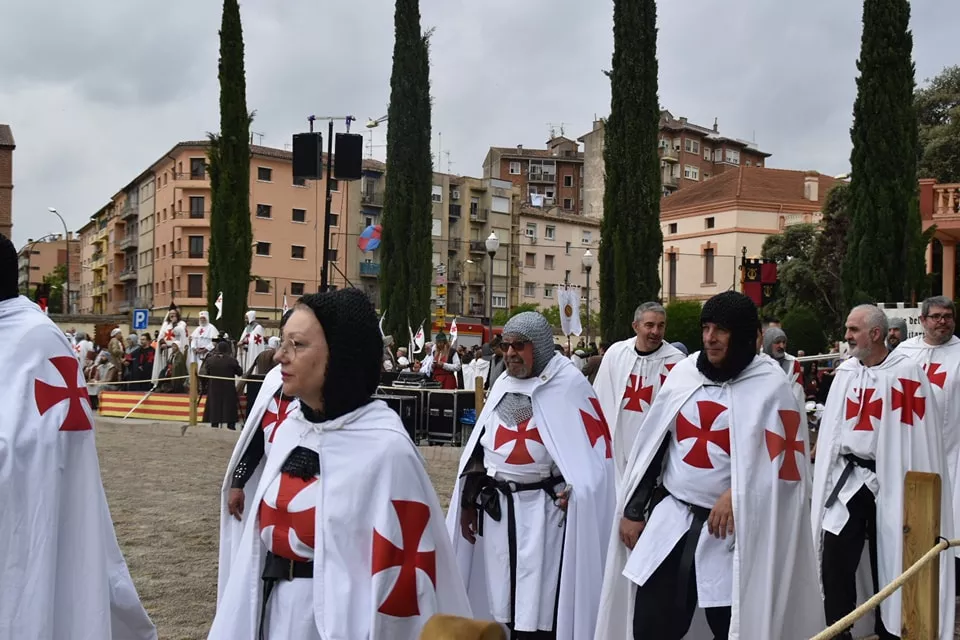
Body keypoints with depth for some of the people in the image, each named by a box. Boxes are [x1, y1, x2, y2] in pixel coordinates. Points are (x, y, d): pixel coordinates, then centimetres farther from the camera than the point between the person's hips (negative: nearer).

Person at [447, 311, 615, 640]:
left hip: (544, 509, -6)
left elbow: (590, 451, -10)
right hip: (497, 508, 6)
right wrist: (468, 501, 15)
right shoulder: (503, 385, 13)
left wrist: (574, 489, -22)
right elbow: (480, 447, 16)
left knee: (539, 607, -6)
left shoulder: (569, 385, -7)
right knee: (502, 600, 13)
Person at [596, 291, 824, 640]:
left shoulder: (770, 385, -5)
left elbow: (780, 460, -8)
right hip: (669, 516, 4)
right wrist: (634, 509, 10)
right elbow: (652, 445, 11)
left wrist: (737, 493, -20)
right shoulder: (684, 372, 7)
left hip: (732, 527, -3)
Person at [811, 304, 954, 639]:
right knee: (834, 563, -3)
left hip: (887, 483, -4)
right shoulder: (846, 371, 7)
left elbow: (918, 435, -10)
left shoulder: (906, 373, -9)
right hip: (846, 479, 4)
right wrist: (827, 476, 14)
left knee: (888, 566, 8)